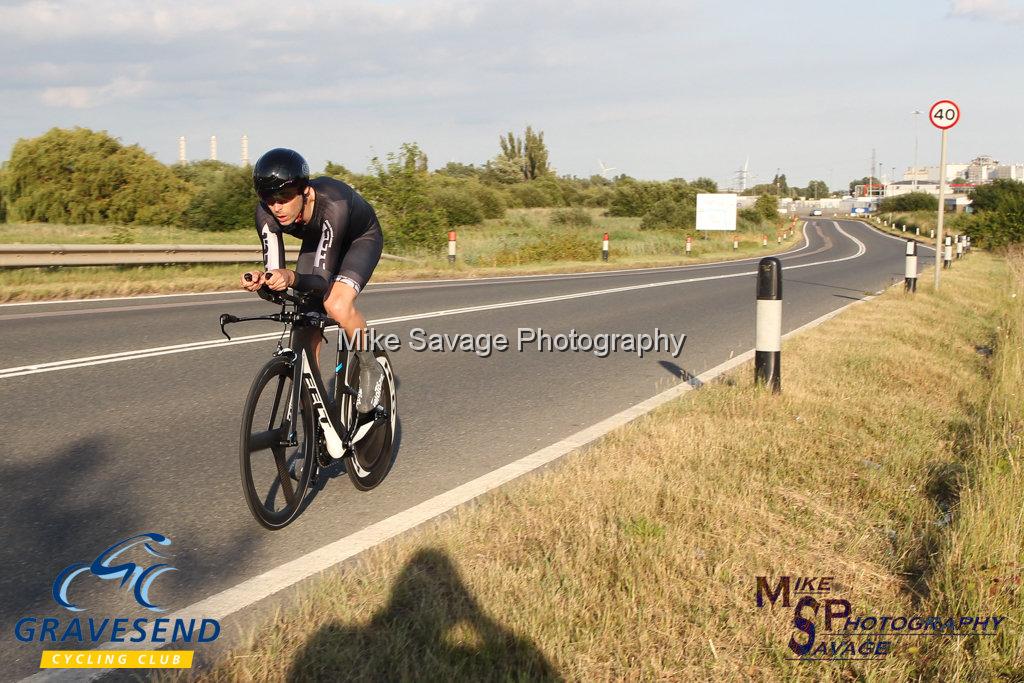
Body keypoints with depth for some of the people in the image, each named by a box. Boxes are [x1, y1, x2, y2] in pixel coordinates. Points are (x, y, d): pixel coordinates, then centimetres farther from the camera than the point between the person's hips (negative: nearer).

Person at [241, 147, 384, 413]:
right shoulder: (266, 213, -29)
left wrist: (291, 278, -63)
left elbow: (322, 281, -43)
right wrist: (261, 281, -50)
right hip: (317, 241, 5)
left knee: (337, 305, -32)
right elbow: (275, 273, -27)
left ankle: (370, 368, -4)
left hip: (360, 239, -5)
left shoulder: (332, 205, -43)